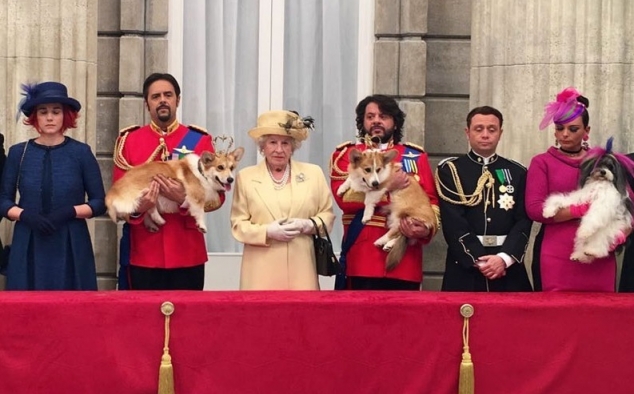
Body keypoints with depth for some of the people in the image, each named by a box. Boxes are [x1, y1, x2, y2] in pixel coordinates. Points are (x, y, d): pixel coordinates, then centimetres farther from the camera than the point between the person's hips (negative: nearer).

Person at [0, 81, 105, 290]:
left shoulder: (81, 152, 1)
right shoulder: (18, 153, 5)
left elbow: (99, 202, 2)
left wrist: (70, 212, -15)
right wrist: (25, 215, -12)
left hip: (71, 246, -1)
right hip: (28, 247, 1)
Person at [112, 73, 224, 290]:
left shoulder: (199, 140, 4)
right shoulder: (129, 140, 5)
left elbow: (217, 195, 2)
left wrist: (186, 198, -18)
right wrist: (136, 208, -18)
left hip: (188, 253, 0)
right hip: (143, 253, 0)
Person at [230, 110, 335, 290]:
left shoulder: (313, 173, 10)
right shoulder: (245, 177, 7)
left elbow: (327, 215, 12)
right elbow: (238, 224, 5)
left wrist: (308, 225, -8)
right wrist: (267, 231, -12)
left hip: (301, 267, 1)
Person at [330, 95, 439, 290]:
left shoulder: (415, 156, 15)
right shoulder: (347, 154, 8)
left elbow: (432, 201, 8)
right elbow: (344, 197, -8)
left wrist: (427, 228, -12)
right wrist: (387, 188, -14)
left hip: (406, 259, 2)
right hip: (362, 259, -2)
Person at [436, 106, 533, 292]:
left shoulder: (517, 172, 10)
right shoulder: (450, 170, 3)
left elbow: (523, 221, 1)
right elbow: (453, 223, -7)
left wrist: (505, 258, -13)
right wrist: (478, 259, -15)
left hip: (508, 267, 2)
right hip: (464, 267, -2)